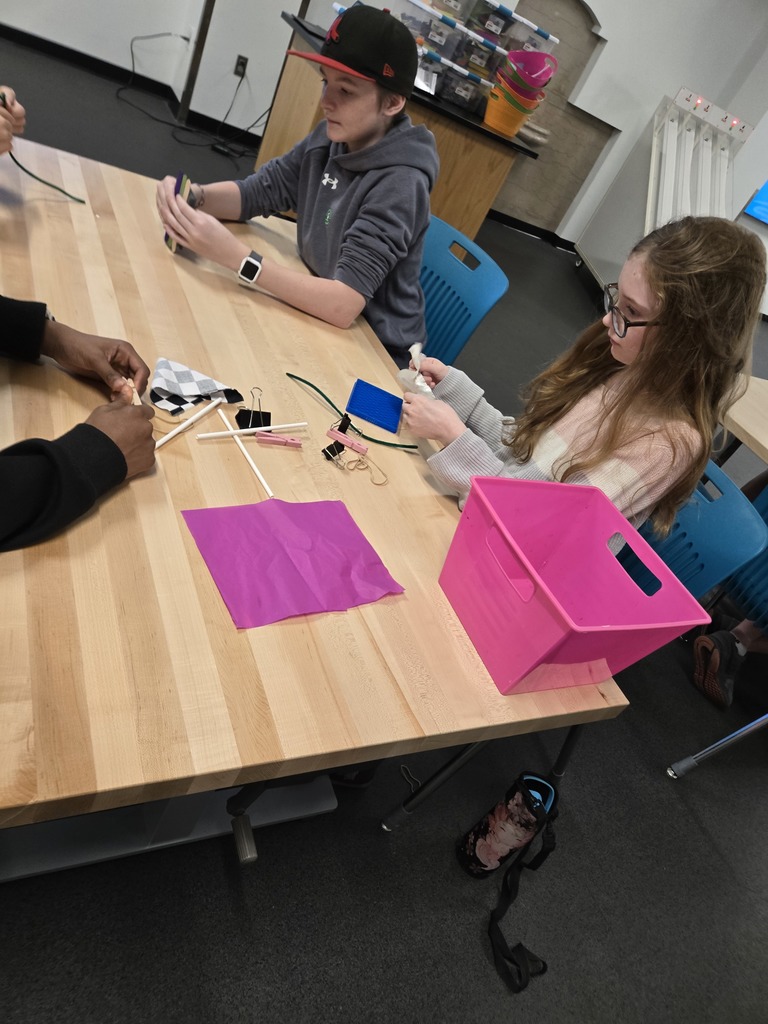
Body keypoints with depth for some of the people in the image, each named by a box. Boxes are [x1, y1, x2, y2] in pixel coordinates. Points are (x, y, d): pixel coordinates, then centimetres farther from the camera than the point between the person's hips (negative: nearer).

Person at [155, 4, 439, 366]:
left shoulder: (399, 185, -26)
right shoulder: (332, 137, -4)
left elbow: (344, 305, -34)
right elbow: (253, 193, 4)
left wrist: (233, 255, -37)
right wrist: (195, 197, -17)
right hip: (320, 315, 6)